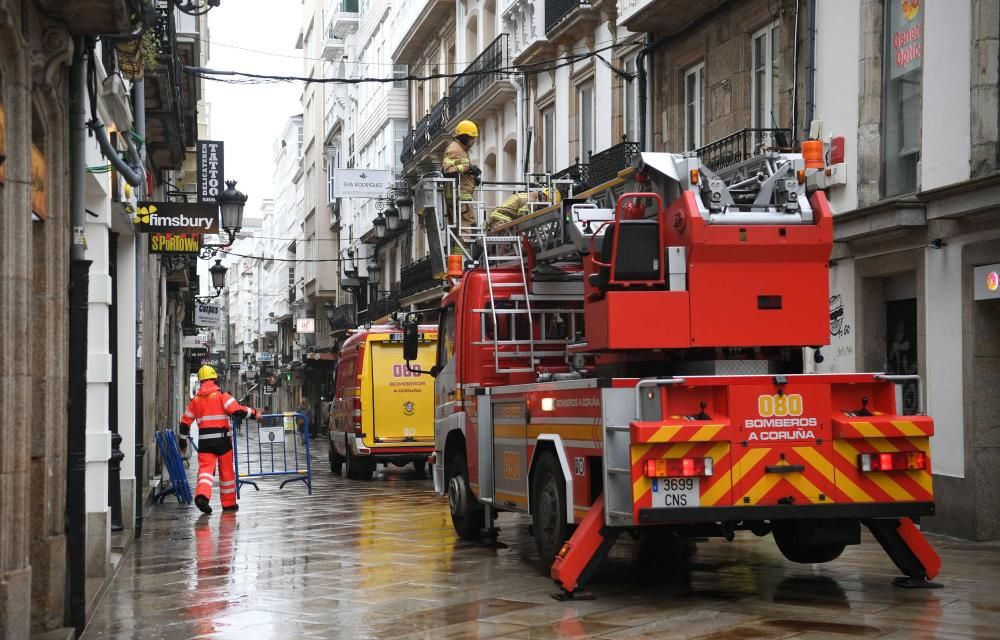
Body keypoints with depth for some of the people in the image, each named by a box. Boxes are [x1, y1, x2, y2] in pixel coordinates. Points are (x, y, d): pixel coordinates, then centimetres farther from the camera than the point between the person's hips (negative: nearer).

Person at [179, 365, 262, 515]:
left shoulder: (195, 399, 11)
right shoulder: (221, 395, -3)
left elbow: (185, 422, 14)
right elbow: (237, 410, -15)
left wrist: (183, 443, 23)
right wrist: (254, 413, -1)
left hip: (204, 440, 3)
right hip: (222, 438, -3)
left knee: (205, 468, -3)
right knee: (227, 471, 10)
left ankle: (202, 495, -30)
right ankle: (229, 503, 18)